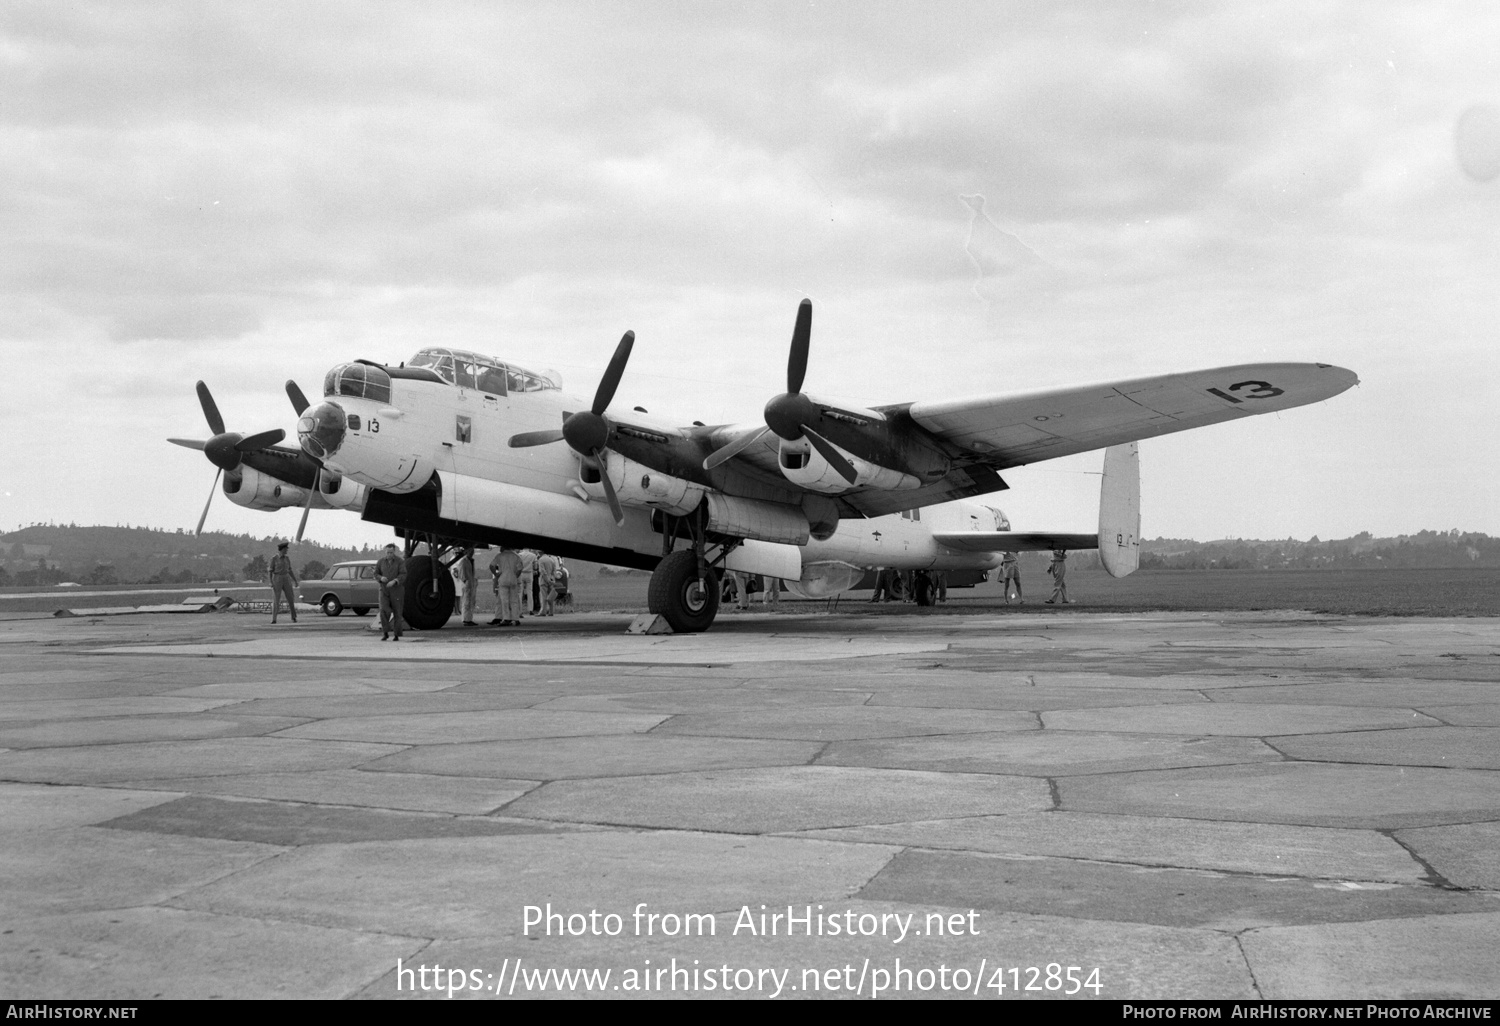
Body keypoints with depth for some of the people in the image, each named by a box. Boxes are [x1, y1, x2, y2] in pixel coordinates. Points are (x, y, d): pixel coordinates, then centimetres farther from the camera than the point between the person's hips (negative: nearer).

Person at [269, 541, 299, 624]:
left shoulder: (287, 558, 9)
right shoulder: (274, 558, -5)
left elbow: (290, 570, 14)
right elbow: (270, 571, -5)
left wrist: (295, 581, 9)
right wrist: (270, 582, -15)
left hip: (286, 580, 4)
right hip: (277, 580, -4)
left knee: (291, 599, -2)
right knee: (276, 600, -8)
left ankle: (294, 618, 9)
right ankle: (273, 619, -2)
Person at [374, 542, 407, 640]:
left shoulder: (400, 561, -8)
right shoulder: (381, 561, 1)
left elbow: (403, 575, -18)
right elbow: (376, 574, 5)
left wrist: (394, 581, -36)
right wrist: (381, 578, -19)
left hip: (397, 590, -2)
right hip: (384, 591, 2)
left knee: (397, 613, 2)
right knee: (384, 611, -16)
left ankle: (397, 635, 13)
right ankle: (385, 633, -7)